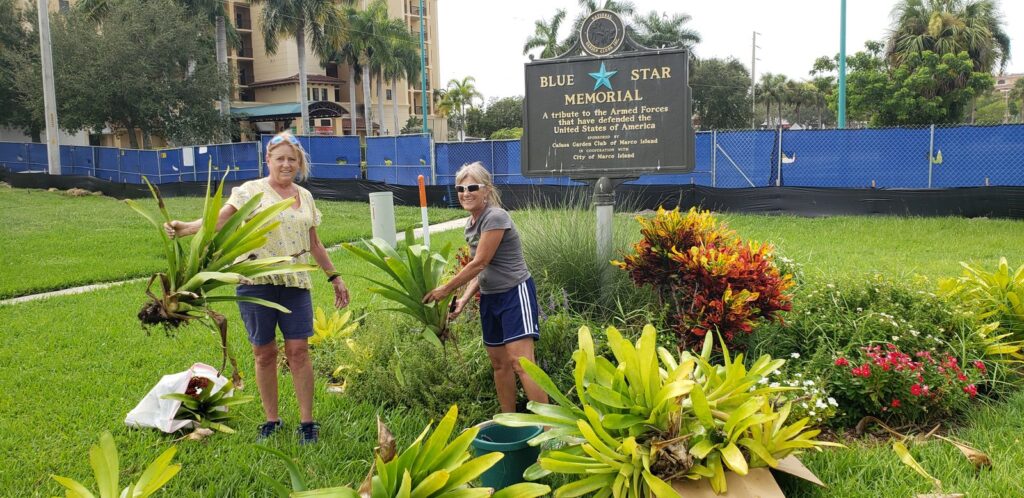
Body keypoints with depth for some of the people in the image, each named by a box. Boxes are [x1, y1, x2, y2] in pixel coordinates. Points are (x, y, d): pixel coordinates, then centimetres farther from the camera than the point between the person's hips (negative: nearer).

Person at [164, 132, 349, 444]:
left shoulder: (305, 197, 14)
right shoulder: (252, 191, -1)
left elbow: (314, 244, 20)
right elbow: (220, 218, -14)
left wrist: (335, 277, 21)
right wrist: (186, 228, -31)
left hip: (296, 282, 3)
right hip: (257, 282, -3)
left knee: (298, 350, -1)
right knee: (264, 353, 6)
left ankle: (307, 422, 9)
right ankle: (271, 419, 21)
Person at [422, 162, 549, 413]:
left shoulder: (495, 218, -18)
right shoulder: (471, 224, 10)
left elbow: (480, 263, -18)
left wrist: (446, 289, -9)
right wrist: (464, 299, 1)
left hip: (515, 293, -9)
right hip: (490, 297, 9)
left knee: (520, 362, -16)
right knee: (499, 363, 13)